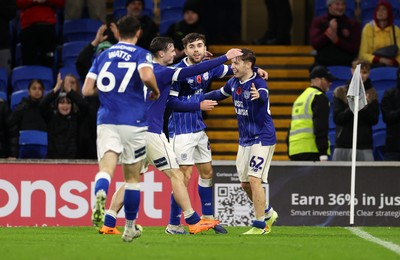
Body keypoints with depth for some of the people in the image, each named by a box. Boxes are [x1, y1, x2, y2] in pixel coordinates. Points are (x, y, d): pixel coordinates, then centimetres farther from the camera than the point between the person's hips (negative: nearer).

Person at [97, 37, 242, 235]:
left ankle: (108, 224, 3)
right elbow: (192, 71, -19)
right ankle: (193, 222, -1)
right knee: (176, 175, -2)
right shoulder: (161, 72, -11)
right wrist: (225, 58, -15)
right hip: (151, 132, -8)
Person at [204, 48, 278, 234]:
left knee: (254, 179, -15)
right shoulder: (233, 83, 3)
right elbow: (220, 94, 24)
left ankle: (260, 224, -7)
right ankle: (268, 213, 31)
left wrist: (259, 95, -66)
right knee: (244, 183, 11)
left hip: (262, 138, -8)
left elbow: (264, 95, -44)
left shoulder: (258, 83, -20)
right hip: (244, 140, 8)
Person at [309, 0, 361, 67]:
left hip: (346, 66, 0)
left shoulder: (353, 23, 7)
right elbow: (315, 44, -3)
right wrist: (328, 32, -18)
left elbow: (355, 49, -1)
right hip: (323, 65, 0)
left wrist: (337, 40, -14)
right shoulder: (318, 21, 8)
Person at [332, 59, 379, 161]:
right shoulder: (340, 92, 6)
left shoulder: (371, 93, 9)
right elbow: (337, 118, -3)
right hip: (343, 146, 0)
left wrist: (366, 106, -16)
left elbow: (374, 120, 2)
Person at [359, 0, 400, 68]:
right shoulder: (368, 28, 0)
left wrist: (395, 62, -16)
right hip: (373, 65, -1)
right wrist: (380, 60, -17)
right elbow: (363, 54, -3)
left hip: (391, 66, 1)